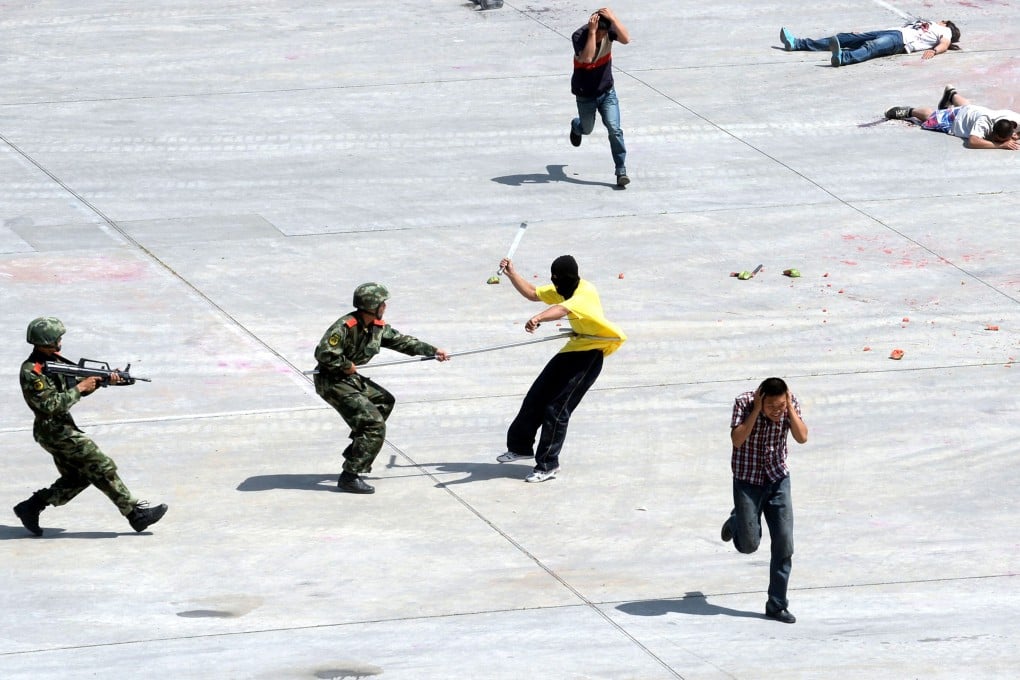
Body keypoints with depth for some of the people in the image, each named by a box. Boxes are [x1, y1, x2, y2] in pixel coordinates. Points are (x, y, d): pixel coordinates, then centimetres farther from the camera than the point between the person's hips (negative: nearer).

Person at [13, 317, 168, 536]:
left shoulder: (54, 360, 8)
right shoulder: (32, 372, -21)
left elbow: (78, 387, 13)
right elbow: (51, 405, -26)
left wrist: (102, 380, -4)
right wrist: (80, 388, -21)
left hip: (62, 429, 10)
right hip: (54, 431, -10)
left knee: (76, 478, 14)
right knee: (104, 469, -7)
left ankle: (31, 508, 19)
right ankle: (136, 515, -3)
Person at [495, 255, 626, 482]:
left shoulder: (586, 293, -22)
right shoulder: (563, 290, 7)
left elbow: (563, 309, -41)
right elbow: (532, 293, 17)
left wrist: (538, 318, -58)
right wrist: (511, 273, 5)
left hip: (589, 355, -9)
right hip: (572, 350, 9)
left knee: (556, 408, -11)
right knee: (536, 397, 12)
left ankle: (548, 465, -2)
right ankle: (521, 446, 30)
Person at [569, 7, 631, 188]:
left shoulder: (609, 29, -17)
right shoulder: (579, 36, -26)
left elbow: (626, 39, -35)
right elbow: (588, 58, -42)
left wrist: (613, 18, -42)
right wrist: (592, 32, -44)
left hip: (607, 92, 1)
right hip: (585, 95, -1)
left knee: (614, 129, -11)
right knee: (587, 129, 20)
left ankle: (621, 171, -5)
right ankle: (576, 127, 58)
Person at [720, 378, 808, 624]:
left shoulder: (790, 404, -12)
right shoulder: (744, 403, -20)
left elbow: (802, 437, -22)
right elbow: (737, 440, -29)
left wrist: (789, 407, -27)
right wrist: (757, 410, -33)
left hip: (778, 479, 2)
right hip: (748, 480, -2)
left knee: (784, 544, -3)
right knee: (748, 545, 2)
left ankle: (777, 605, 7)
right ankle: (736, 522, 39)